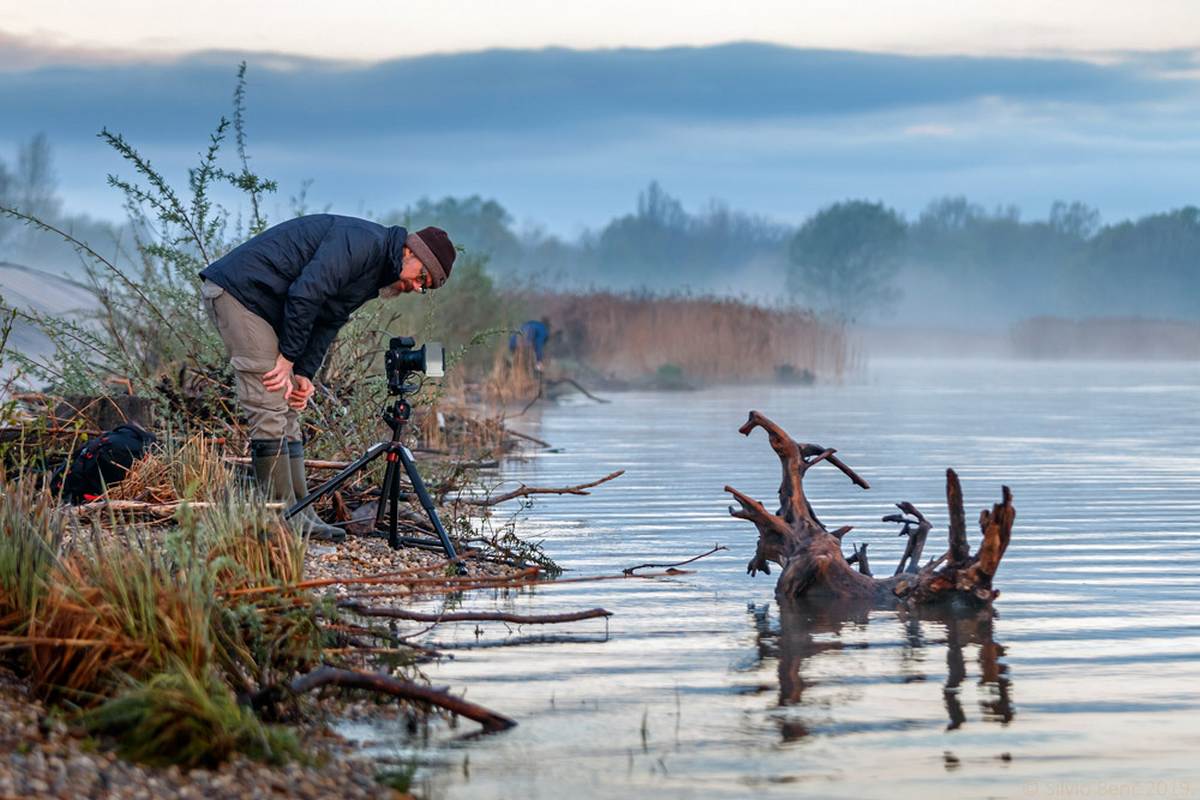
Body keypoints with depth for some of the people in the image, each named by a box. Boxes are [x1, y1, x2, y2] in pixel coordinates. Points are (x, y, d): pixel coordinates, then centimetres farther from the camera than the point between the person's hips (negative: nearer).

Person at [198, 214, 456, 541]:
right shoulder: (365, 242, -17)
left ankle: (298, 516, 11)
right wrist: (289, 358, -16)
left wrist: (303, 374, 0)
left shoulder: (374, 278, 16)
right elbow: (305, 294, -24)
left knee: (287, 412, 10)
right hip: (238, 291, -11)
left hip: (263, 305, 11)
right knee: (271, 412, -12)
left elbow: (326, 324, 14)